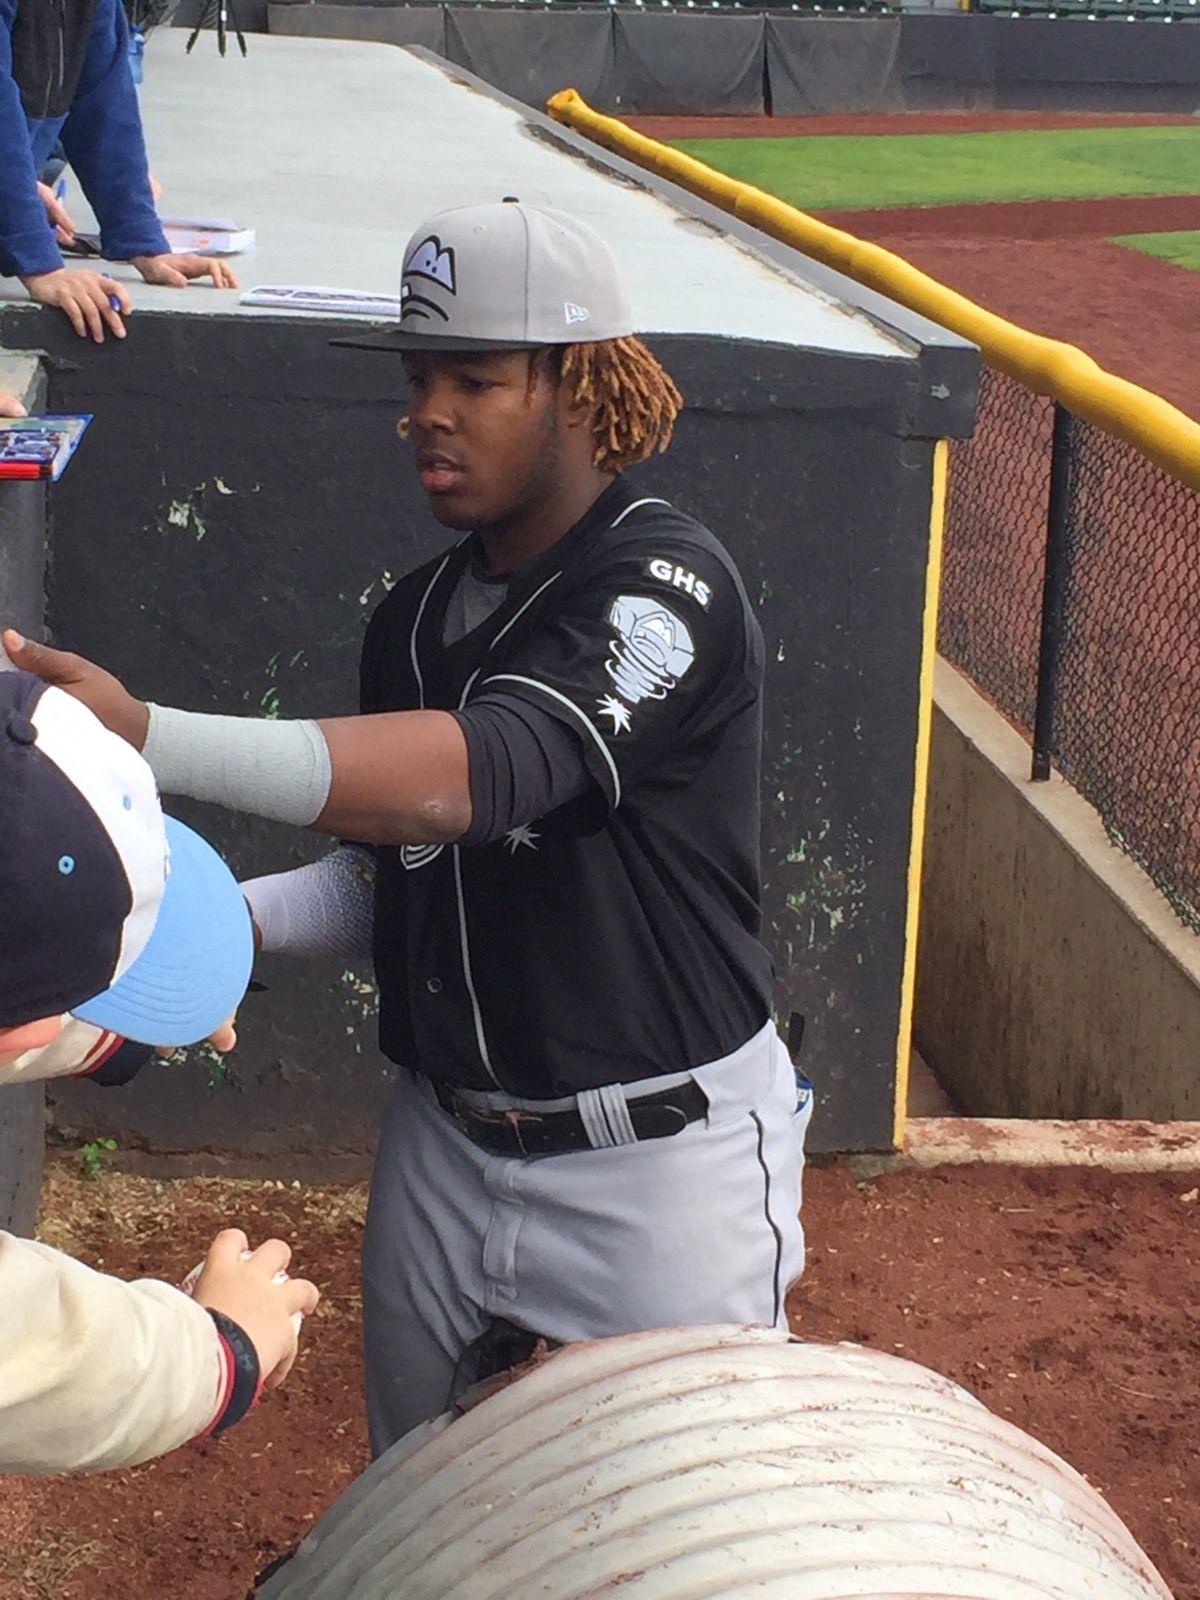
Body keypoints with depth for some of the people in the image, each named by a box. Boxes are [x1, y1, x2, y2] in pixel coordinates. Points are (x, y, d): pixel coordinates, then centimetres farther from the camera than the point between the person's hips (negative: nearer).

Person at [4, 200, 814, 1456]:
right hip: (446, 1149, 7)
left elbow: (467, 777, -35)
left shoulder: (663, 584, -19)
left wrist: (146, 738, -45)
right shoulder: (417, 616, 7)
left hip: (656, 1163, -7)